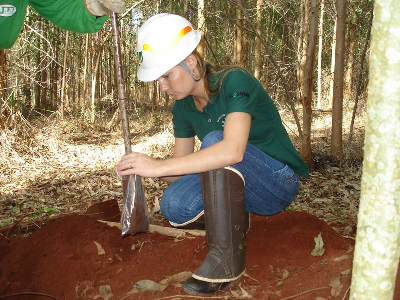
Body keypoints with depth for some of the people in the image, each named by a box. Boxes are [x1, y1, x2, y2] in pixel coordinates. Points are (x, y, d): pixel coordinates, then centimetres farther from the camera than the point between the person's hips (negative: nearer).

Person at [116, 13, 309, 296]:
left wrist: (159, 165, -39)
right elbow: (181, 164, 1)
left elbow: (233, 150, -39)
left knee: (213, 140, -32)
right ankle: (236, 221, 8)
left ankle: (227, 259, -27)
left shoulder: (235, 82, -23)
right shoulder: (184, 106, -1)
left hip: (278, 183, -6)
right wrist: (143, 167, -19)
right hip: (233, 184, 6)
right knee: (174, 206, -22)